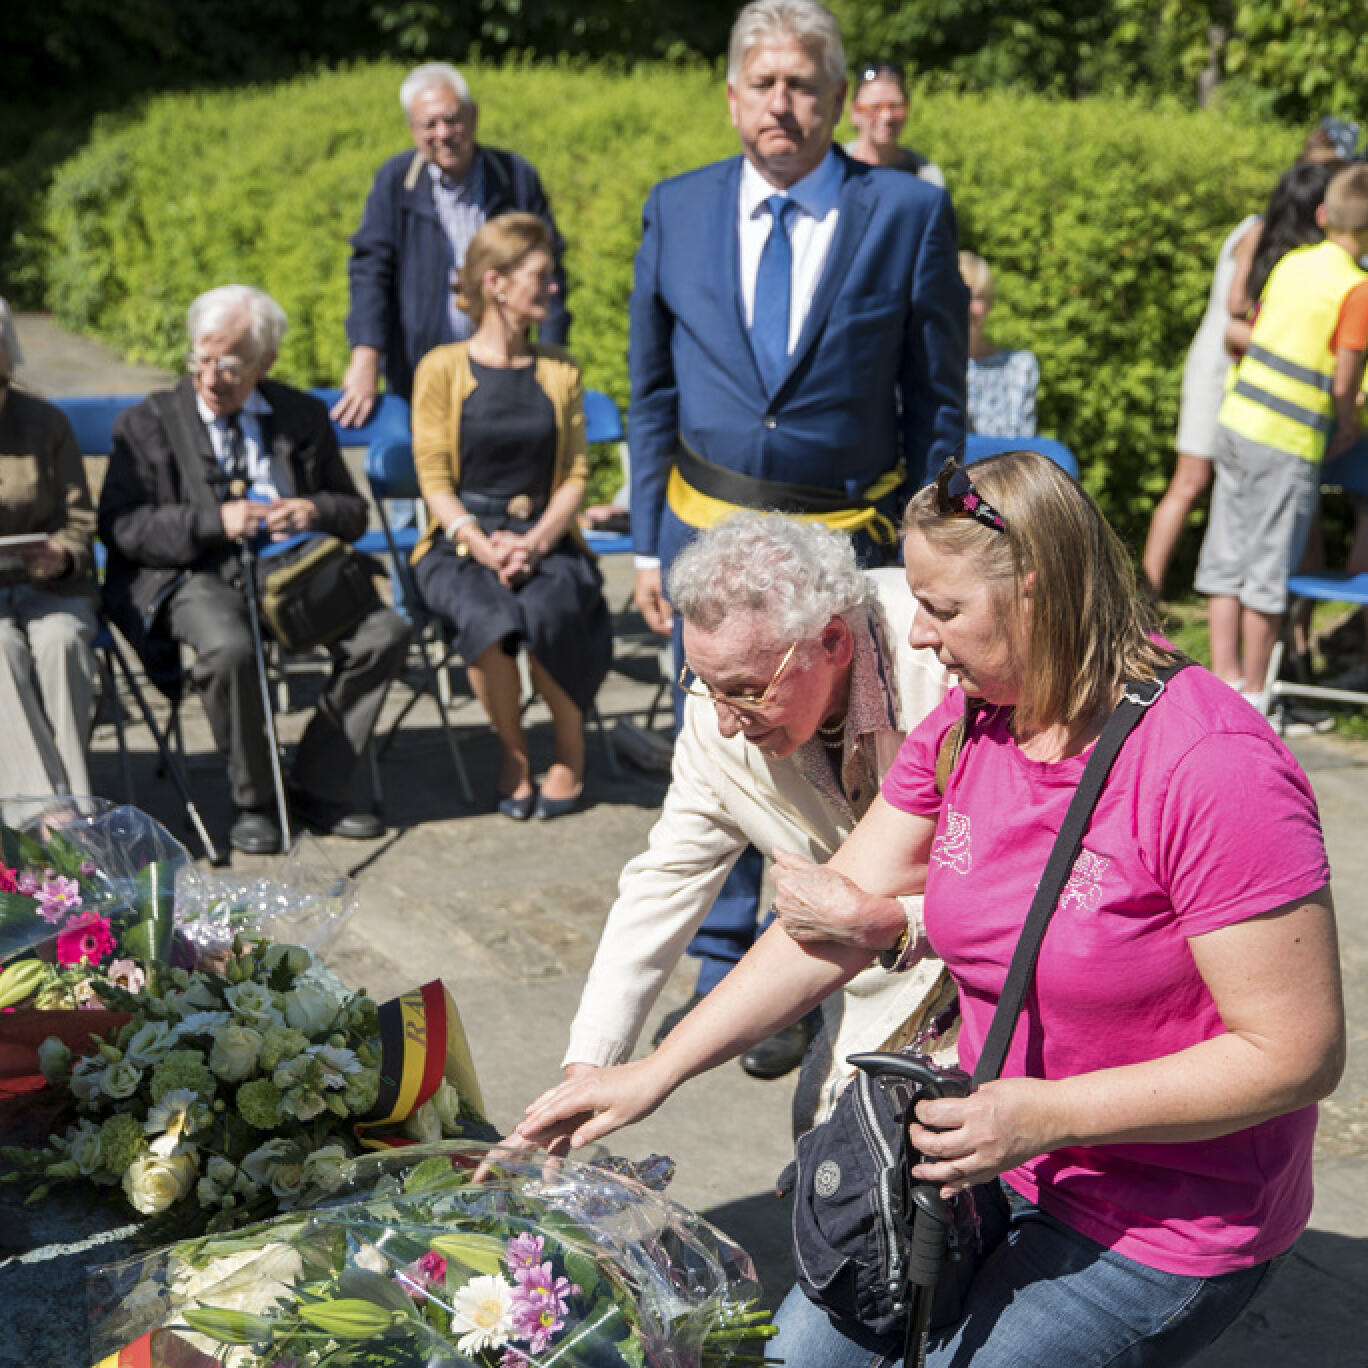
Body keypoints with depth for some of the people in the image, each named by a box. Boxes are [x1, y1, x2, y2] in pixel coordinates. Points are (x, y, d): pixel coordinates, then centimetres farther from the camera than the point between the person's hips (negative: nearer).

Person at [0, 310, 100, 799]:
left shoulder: (46, 424, 4)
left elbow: (80, 521, 7)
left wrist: (63, 556, -17)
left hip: (47, 586, 1)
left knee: (61, 641, -32)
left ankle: (68, 803, -31)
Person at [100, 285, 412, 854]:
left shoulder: (303, 416, 16)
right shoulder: (149, 423, 6)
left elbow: (354, 512, 18)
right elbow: (119, 526, -4)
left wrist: (316, 512, -7)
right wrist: (214, 522, -17)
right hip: (194, 577, -3)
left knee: (386, 632, -20)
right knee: (229, 648, -36)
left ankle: (316, 790, -6)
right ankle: (252, 802, -11)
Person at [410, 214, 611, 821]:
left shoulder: (559, 370, 11)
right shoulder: (442, 369, 2)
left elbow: (575, 474, 6)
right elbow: (433, 477, -2)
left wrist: (535, 542, -13)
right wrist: (481, 545, -19)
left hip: (545, 539, 2)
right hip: (461, 542, -1)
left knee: (548, 612, -32)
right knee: (488, 619, -34)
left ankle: (569, 748, -4)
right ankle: (512, 750, -6)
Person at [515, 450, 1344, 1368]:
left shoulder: (1213, 770, -25)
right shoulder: (961, 730, -2)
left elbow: (1298, 1053, -23)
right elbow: (830, 918, 2)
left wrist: (1046, 1115, -27)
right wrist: (658, 1072, -3)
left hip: (1164, 1224, -6)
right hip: (996, 1157, 7)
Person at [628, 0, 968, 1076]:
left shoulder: (909, 214, -4)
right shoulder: (677, 211, 3)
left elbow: (936, 403, 0)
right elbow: (653, 393, 9)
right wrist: (648, 542, 5)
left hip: (845, 541, -2)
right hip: (707, 529, 3)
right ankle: (721, 975, 27)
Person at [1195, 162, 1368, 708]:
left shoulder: (1291, 262, 6)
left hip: (1238, 419, 7)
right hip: (1289, 443, -6)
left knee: (1228, 557, 12)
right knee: (1270, 569, 3)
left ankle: (1225, 678, 21)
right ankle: (1254, 695, 13)